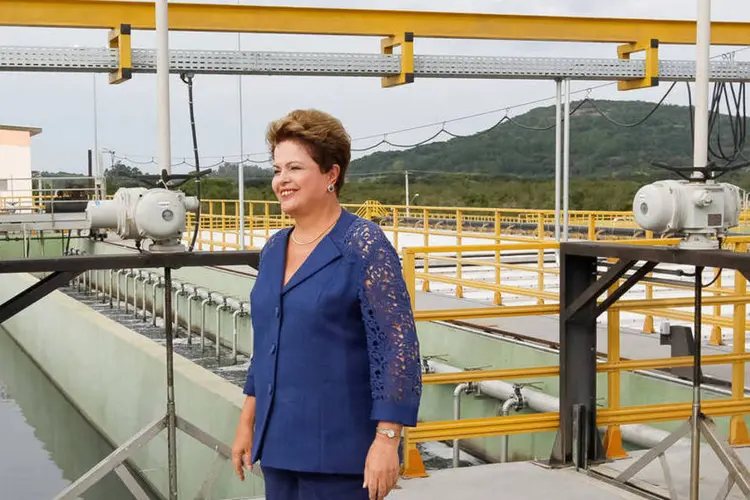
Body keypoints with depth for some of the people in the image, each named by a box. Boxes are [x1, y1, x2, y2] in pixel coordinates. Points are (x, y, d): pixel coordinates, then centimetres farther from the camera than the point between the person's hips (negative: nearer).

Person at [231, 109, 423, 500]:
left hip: (338, 450, -7)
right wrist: (248, 422, 16)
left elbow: (397, 347, -16)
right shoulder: (274, 249, 9)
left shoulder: (365, 246, -12)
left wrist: (386, 441, -20)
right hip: (279, 442, 7)